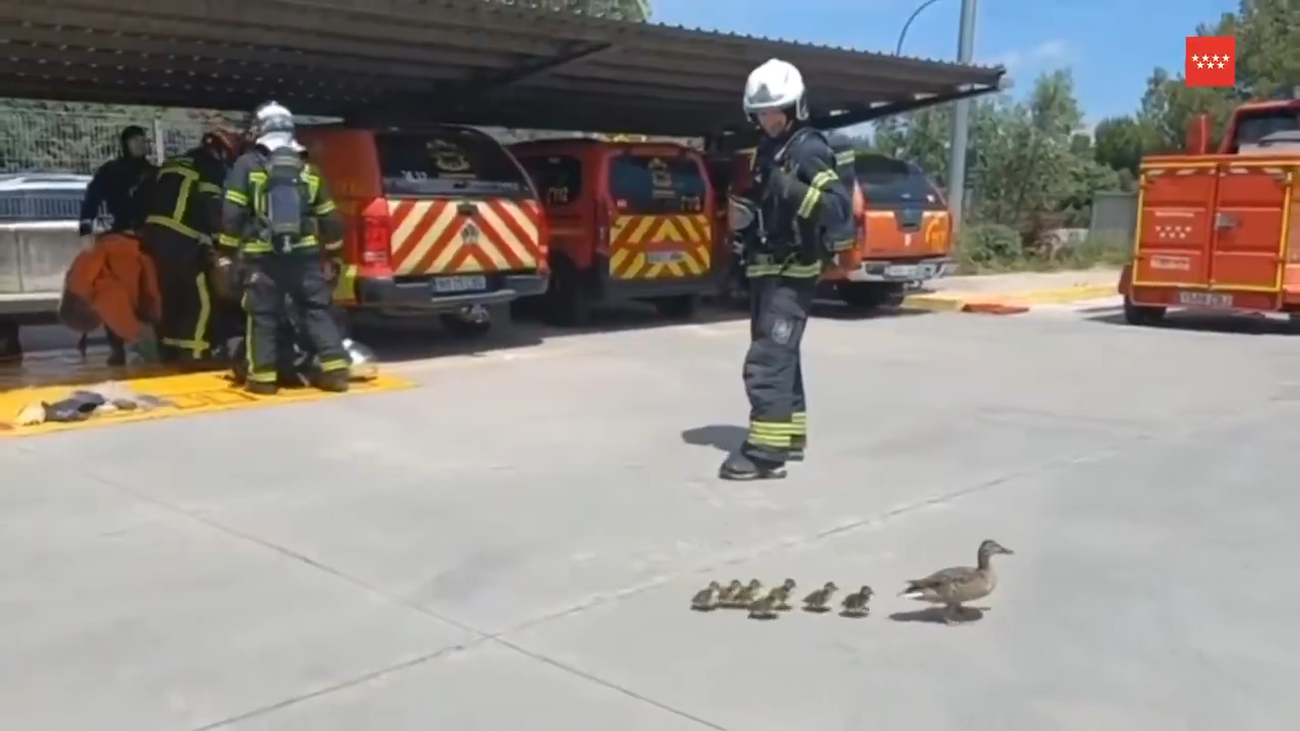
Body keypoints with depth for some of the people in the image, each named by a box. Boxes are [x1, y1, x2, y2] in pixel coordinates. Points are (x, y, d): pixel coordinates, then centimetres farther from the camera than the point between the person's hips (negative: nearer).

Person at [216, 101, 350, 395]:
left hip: (262, 256, -3)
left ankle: (263, 376, 6)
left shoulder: (247, 165, -2)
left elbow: (232, 214, -7)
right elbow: (328, 217, 14)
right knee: (317, 310, 8)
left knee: (263, 315, 5)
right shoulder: (307, 169, 10)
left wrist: (226, 253, -1)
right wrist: (334, 252, 25)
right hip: (305, 254, 3)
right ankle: (335, 369, 3)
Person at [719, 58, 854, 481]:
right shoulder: (767, 150, 15)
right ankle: (791, 436, 27)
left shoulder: (810, 151, -13)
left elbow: (840, 211, -24)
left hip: (792, 274, -9)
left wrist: (793, 188, -34)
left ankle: (766, 452, -14)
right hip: (766, 270, 10)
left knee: (766, 361, -15)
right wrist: (744, 214, 10)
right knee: (781, 357, 16)